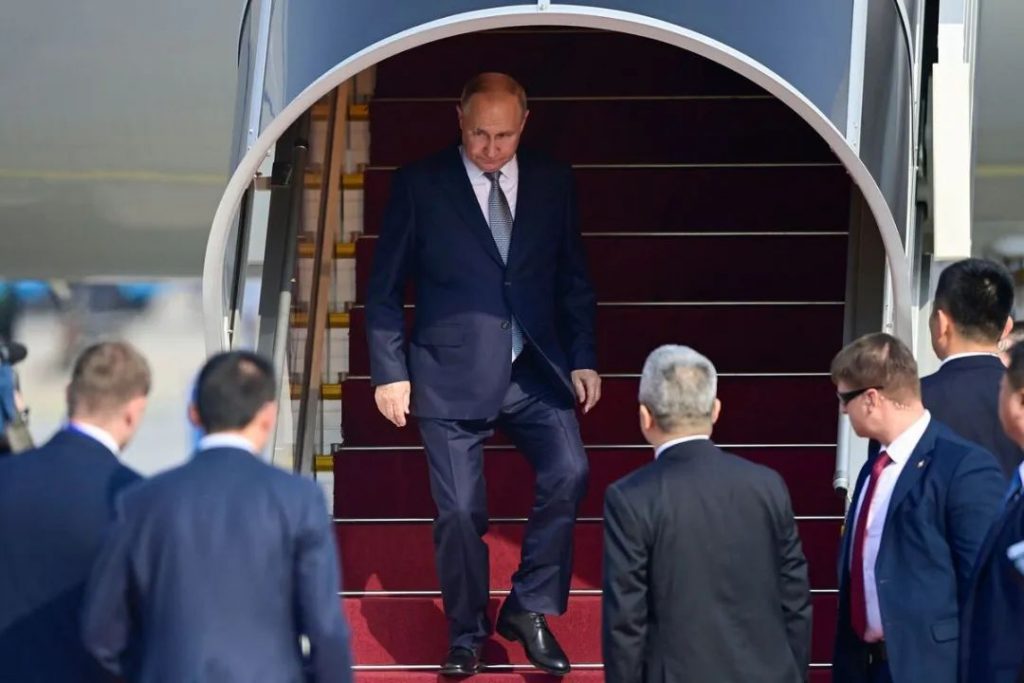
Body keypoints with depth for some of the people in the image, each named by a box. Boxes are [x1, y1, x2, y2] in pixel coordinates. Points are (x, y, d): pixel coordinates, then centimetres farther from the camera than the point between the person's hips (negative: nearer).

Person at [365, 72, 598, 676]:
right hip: (452, 374, -2)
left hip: (536, 373, 2)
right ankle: (467, 632, 19)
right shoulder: (420, 185, -1)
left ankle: (530, 610, -3)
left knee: (569, 473, -20)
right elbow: (385, 289, 1)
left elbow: (574, 279, 13)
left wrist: (583, 358, 5)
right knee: (460, 511, -2)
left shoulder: (553, 183, 6)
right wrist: (391, 371, -4)